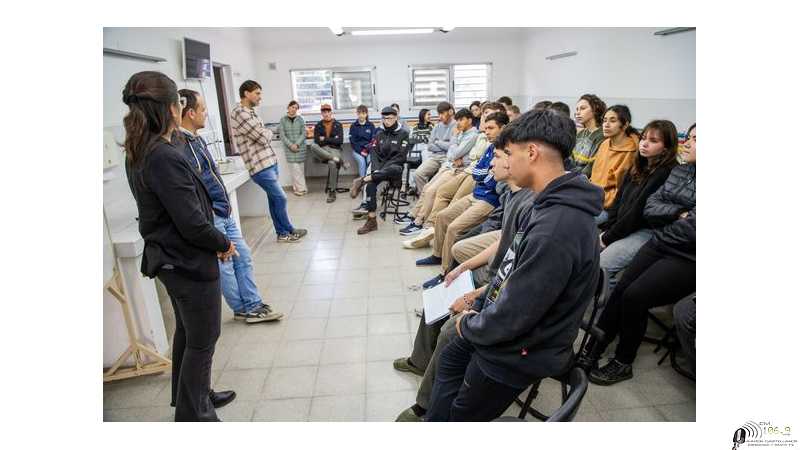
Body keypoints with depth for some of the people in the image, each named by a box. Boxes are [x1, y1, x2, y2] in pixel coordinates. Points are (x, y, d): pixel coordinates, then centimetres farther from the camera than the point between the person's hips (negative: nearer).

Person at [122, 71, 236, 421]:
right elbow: (192, 223, -24)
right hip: (190, 262, -9)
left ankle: (191, 396, 43)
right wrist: (224, 244, -9)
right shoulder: (165, 158, -26)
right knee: (202, 341, 7)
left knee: (186, 332, 24)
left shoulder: (139, 152, 3)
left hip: (170, 258, 10)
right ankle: (195, 416, 24)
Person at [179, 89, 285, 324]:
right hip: (210, 217, -9)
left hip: (224, 213, 9)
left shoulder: (197, 139, 12)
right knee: (224, 265, 5)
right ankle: (243, 309, 20)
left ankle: (253, 305, 23)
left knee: (243, 257, 13)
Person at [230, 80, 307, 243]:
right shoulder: (240, 113, -17)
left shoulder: (250, 111, 16)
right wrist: (268, 132, 1)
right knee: (280, 198, -3)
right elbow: (264, 137, -19)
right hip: (260, 166, -10)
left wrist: (265, 133, -3)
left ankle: (282, 232, 22)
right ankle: (288, 231, 12)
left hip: (269, 161, 10)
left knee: (273, 198, 13)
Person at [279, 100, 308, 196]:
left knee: (301, 167, 0)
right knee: (295, 168, -8)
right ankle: (301, 188, -5)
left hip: (300, 146, 1)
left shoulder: (300, 119, 4)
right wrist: (291, 145, -13)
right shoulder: (283, 120, 3)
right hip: (289, 147, -1)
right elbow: (282, 135, -1)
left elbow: (303, 133, 0)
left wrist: (297, 144, -12)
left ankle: (297, 187, 9)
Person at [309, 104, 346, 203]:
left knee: (332, 163, -35)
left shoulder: (338, 124, 9)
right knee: (313, 146, -32)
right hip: (322, 151, 2)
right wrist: (332, 140, -8)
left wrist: (325, 139, -3)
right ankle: (336, 159, -32)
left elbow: (340, 140, -4)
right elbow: (317, 141, -3)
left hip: (335, 150, -2)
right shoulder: (318, 126, 11)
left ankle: (332, 192, -25)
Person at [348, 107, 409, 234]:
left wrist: (384, 168, -16)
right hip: (381, 167, 3)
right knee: (371, 184, -28)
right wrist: (376, 169, -11)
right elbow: (374, 153, 8)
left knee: (391, 170, -42)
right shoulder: (379, 134, 16)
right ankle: (371, 220, -28)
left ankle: (362, 180, -34)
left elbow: (401, 156, -7)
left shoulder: (403, 134, 2)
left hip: (395, 167, -3)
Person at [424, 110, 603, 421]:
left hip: (519, 351, -9)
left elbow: (513, 316, -31)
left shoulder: (556, 228, -36)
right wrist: (479, 305, 5)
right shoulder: (551, 205, -3)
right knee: (448, 359, 25)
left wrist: (469, 325, -13)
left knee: (461, 416, 14)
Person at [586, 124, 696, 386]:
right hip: (658, 246, 6)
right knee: (620, 291, -9)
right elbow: (650, 207, 4)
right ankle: (590, 352, -1)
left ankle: (623, 363, 3)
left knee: (634, 297, -17)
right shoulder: (679, 171, 11)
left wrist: (662, 228, -3)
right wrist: (678, 213, -13)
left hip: (687, 259, -6)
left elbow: (690, 230, -20)